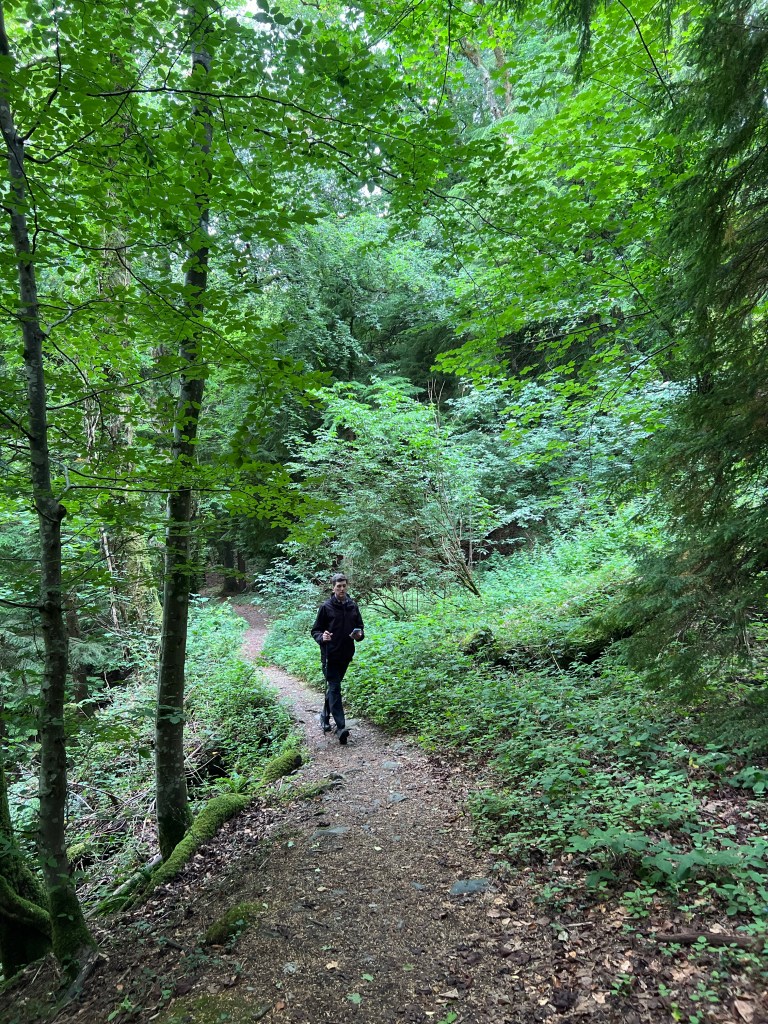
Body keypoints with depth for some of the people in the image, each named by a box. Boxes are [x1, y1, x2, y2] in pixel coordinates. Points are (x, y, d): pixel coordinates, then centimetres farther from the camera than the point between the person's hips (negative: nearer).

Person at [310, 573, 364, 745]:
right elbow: (315, 630, -3)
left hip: (346, 654, 5)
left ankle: (325, 715, 37)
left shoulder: (353, 606, 5)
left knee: (333, 687, 18)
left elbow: (360, 627, 15)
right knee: (335, 689, -8)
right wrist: (322, 637, -25)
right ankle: (341, 727, -11)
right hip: (330, 655, -5)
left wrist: (359, 635, -8)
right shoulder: (326, 607, -7)